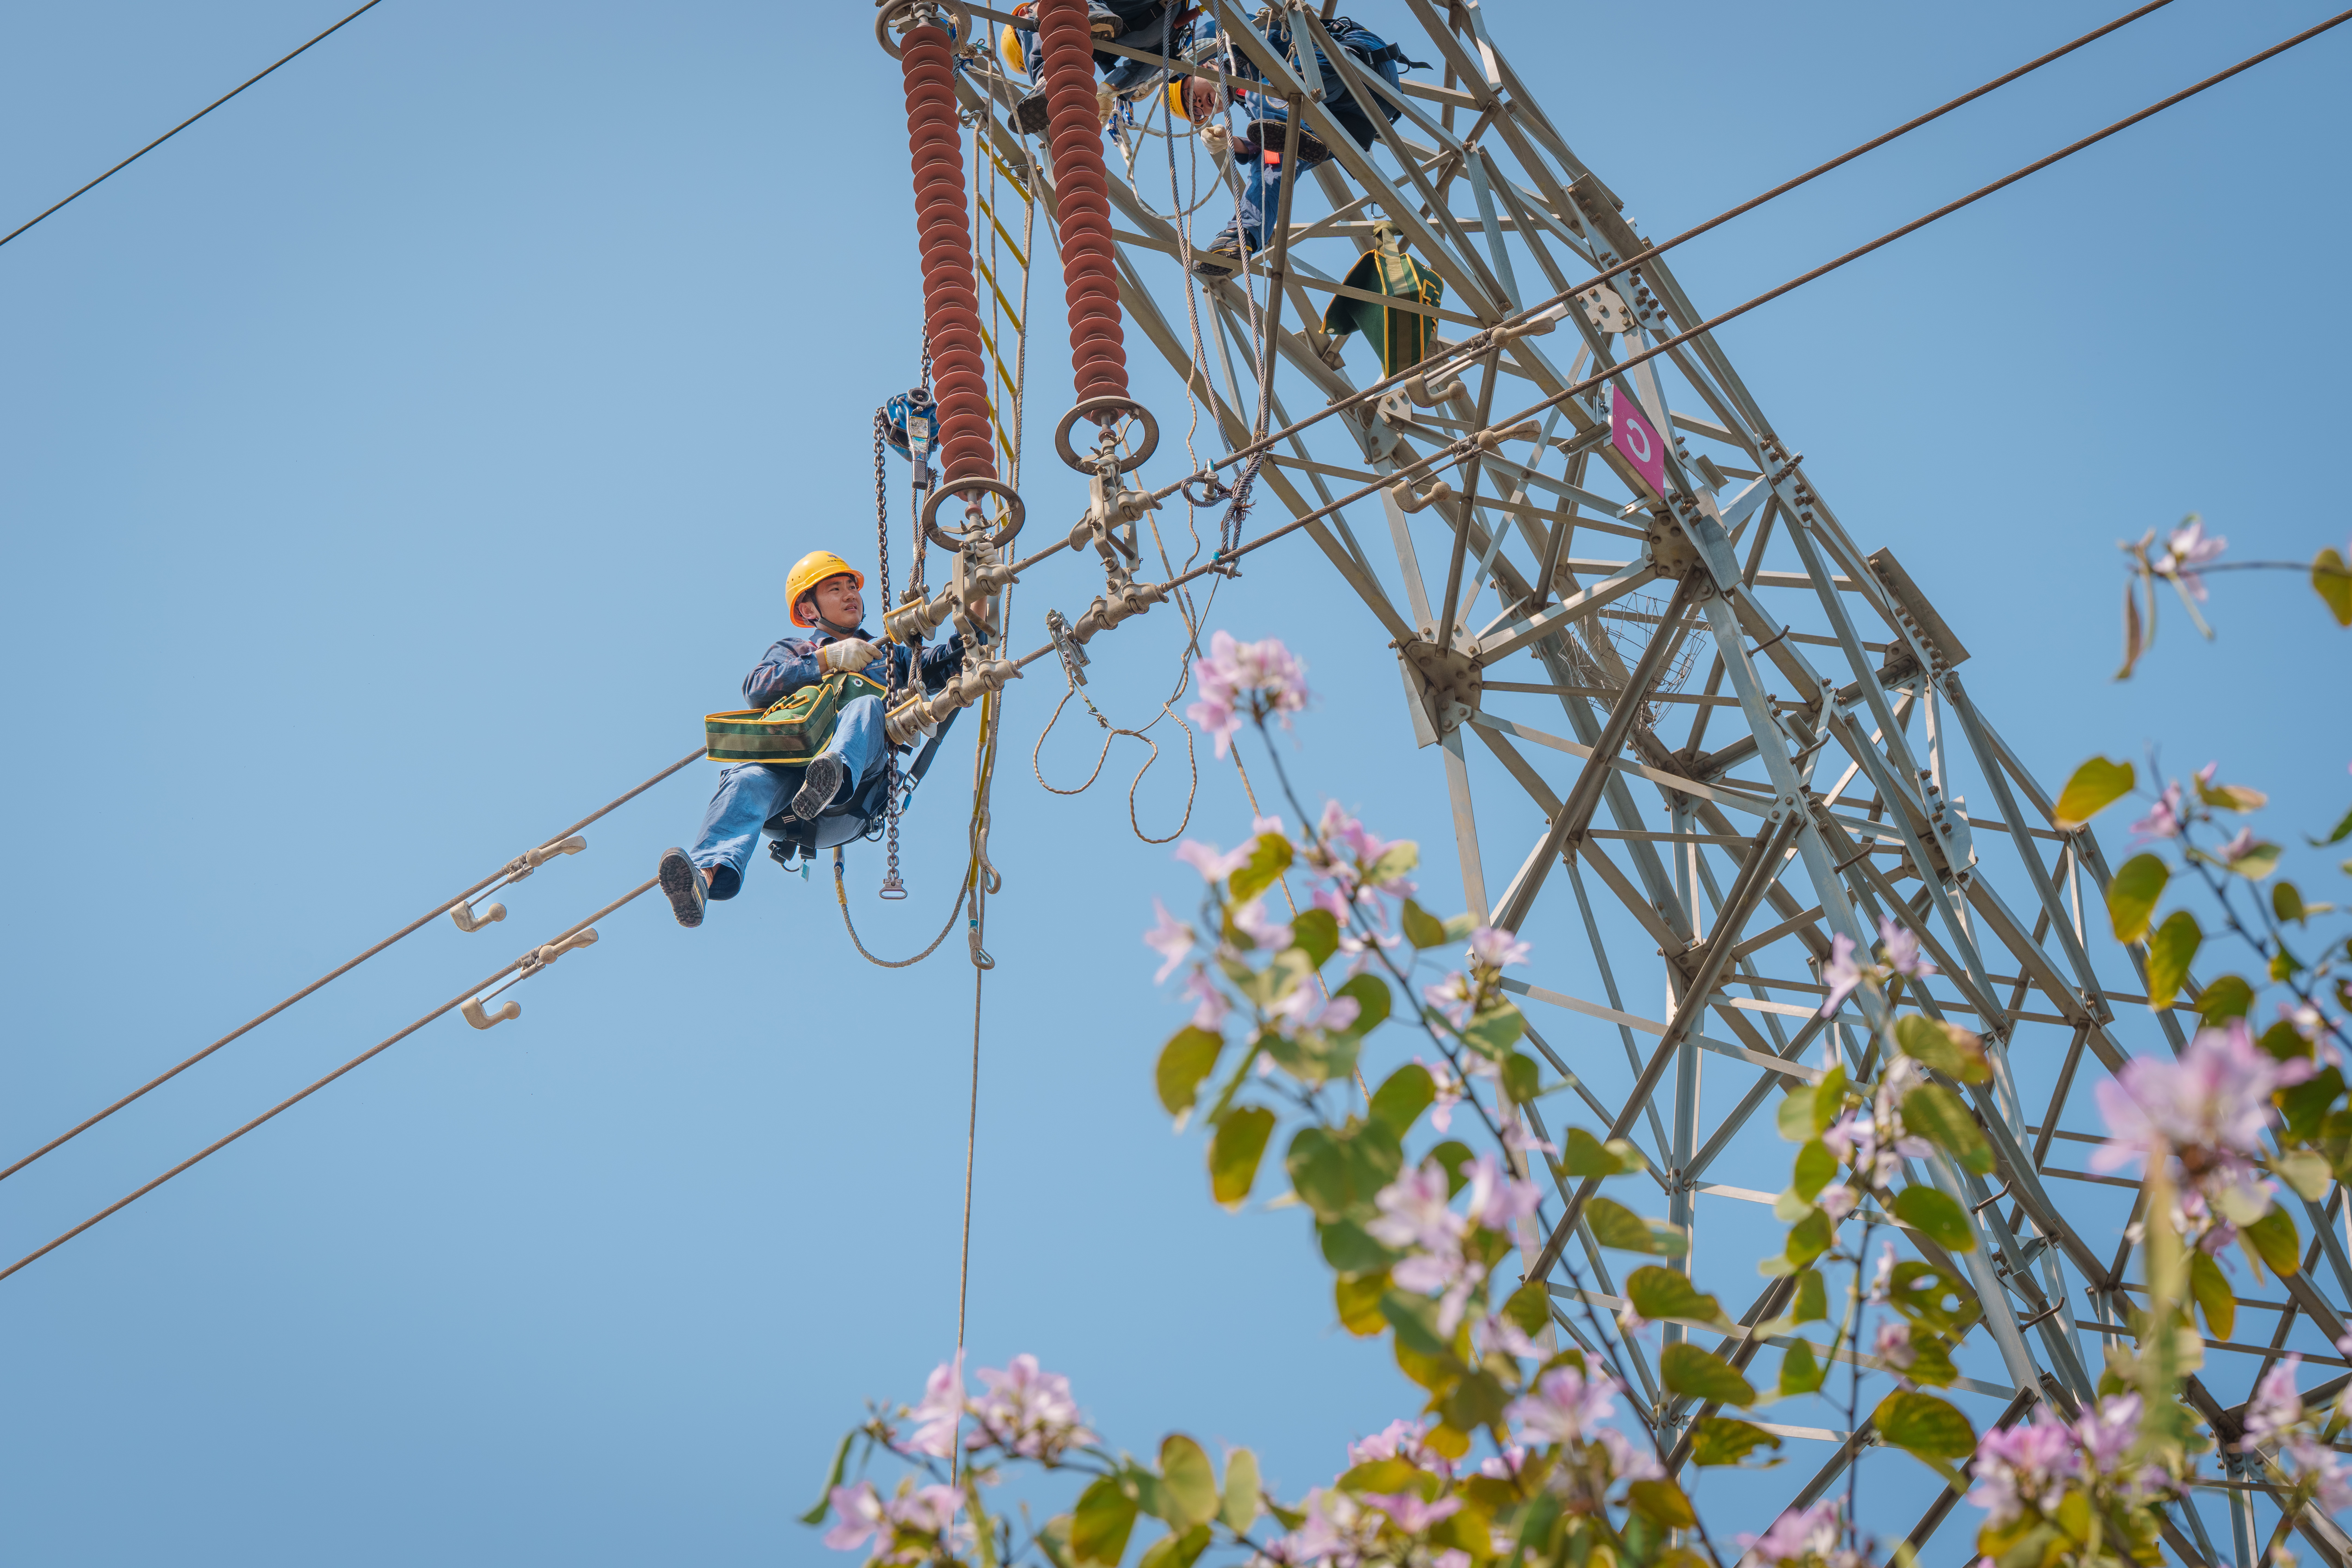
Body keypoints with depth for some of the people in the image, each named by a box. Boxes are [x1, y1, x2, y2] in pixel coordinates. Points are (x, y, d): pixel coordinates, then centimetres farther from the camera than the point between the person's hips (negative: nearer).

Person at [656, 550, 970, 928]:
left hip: (860, 768, 0)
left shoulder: (888, 654, 40)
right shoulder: (792, 652, 34)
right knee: (746, 781, -33)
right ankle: (707, 873, -61)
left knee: (866, 706, -32)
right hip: (786, 763, 0)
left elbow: (940, 666, 19)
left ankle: (834, 778, -64)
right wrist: (827, 660, 0)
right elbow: (755, 688, 10)